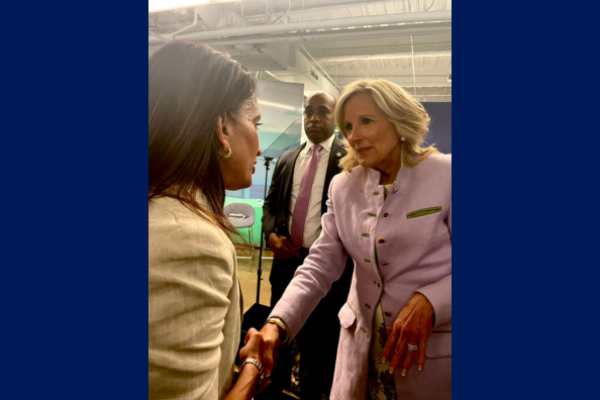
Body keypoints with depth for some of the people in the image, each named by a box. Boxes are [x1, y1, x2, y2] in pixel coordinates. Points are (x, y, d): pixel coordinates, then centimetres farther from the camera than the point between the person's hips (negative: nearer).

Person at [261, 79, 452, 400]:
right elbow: (320, 265, -6)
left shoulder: (444, 174, -11)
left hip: (434, 351, -3)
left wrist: (427, 302, -25)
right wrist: (278, 323, -18)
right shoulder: (342, 187, 0)